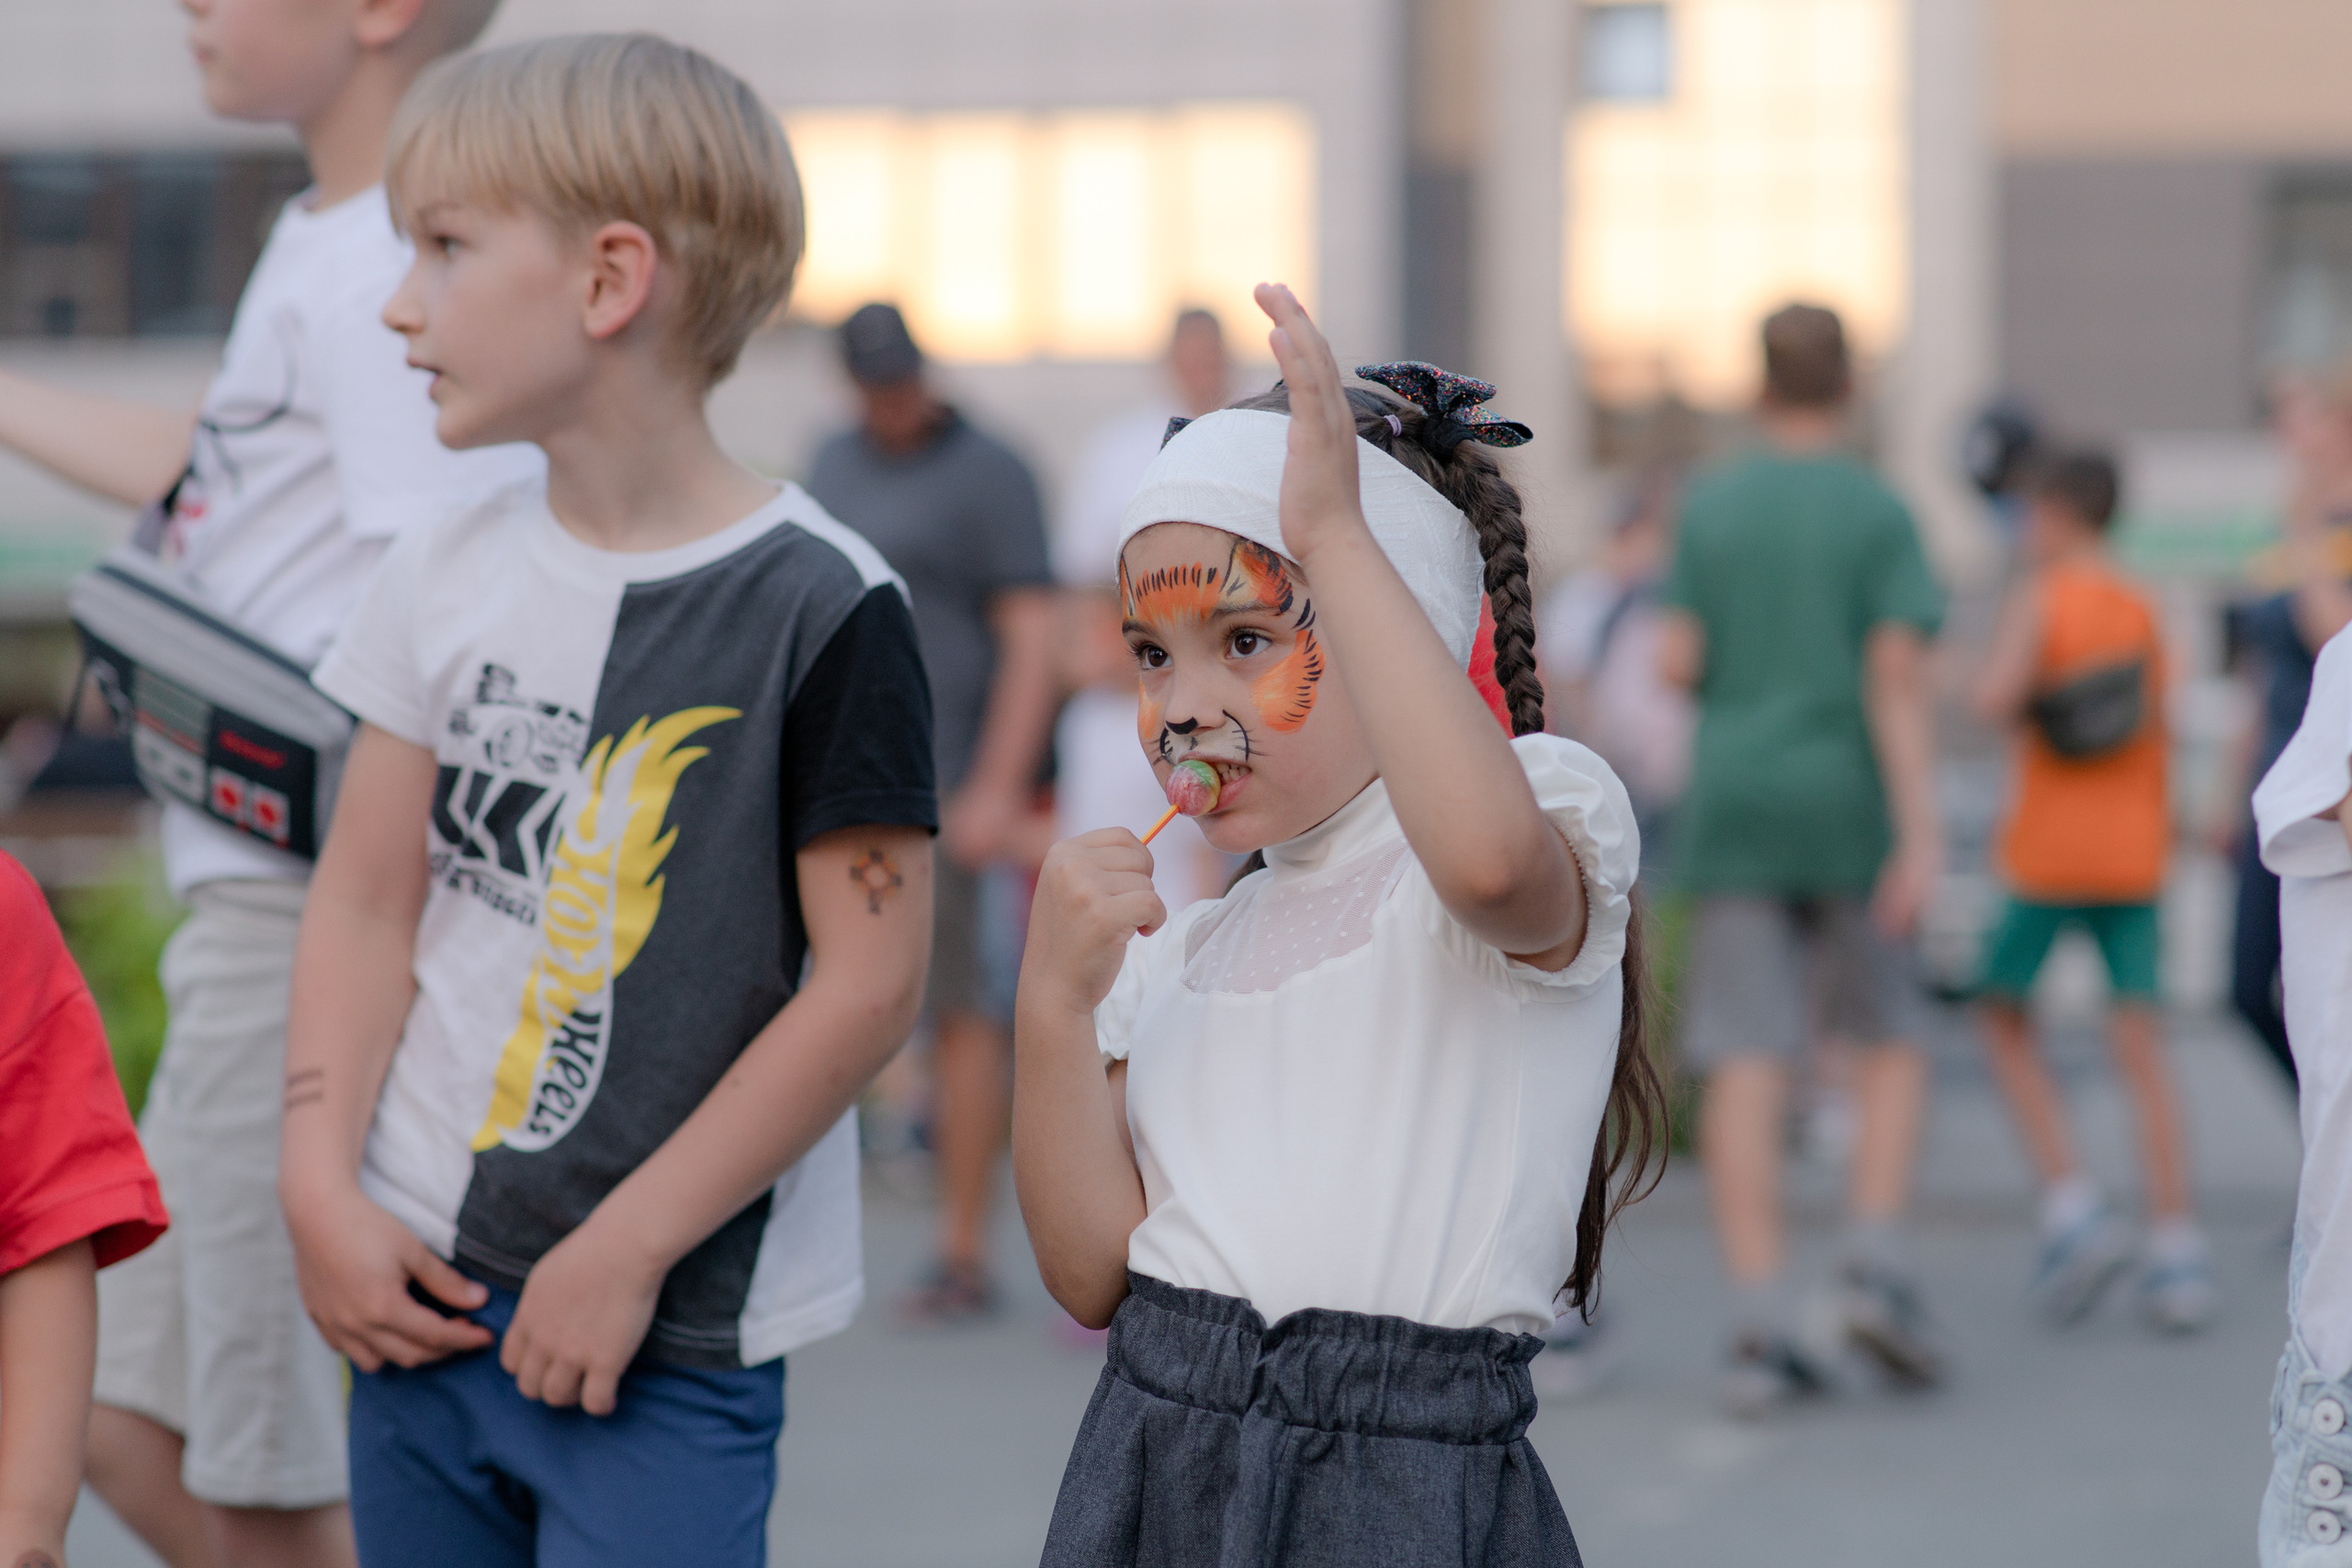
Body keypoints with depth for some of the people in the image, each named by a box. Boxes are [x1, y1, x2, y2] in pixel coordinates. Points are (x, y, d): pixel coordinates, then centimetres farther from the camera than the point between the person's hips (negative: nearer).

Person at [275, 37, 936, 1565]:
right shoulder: (452, 573, 6)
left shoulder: (821, 607, -12)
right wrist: (324, 1195, -4)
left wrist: (624, 1252, -13)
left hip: (670, 1340, -5)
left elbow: (869, 983, -13)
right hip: (422, 1293, 6)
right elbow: (367, 902, 8)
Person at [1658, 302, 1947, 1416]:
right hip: (1846, 811, -2)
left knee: (1746, 1064, -2)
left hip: (1733, 812, 2)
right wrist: (1919, 831, -13)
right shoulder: (1877, 512, -3)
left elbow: (1676, 662, 2)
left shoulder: (1708, 507, 4)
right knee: (1892, 1043, 14)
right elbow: (1898, 674, -11)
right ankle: (1874, 1264, -3)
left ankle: (1762, 1322, -8)